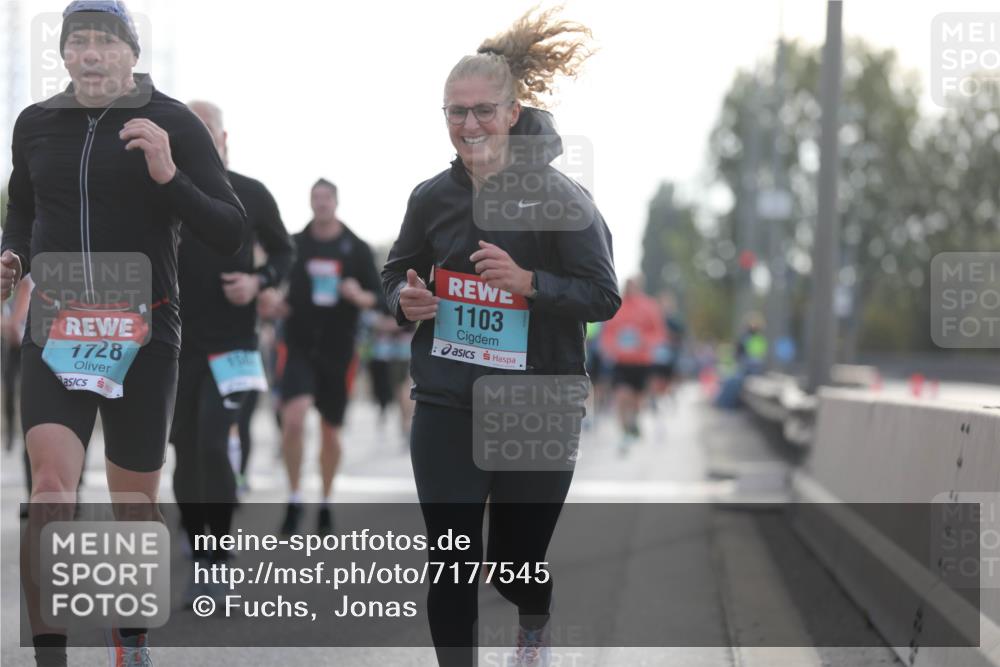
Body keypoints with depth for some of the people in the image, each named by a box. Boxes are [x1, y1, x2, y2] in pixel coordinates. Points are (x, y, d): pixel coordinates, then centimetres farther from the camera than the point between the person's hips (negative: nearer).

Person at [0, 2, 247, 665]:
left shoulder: (172, 124, -3)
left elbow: (231, 232, -6)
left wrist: (169, 176, -21)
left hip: (144, 333, -1)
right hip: (55, 330, 1)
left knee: (136, 499, 9)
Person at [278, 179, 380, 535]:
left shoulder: (357, 249, 3)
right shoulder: (294, 245, 4)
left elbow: (375, 298, 5)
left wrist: (359, 296, -16)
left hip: (339, 349, 1)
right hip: (299, 346, -1)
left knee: (331, 432, 9)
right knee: (293, 420, -20)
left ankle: (326, 503, 26)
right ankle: (294, 499, -7)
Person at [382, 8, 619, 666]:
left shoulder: (559, 197, -9)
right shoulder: (432, 197, 3)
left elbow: (604, 295, -9)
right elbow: (397, 273, 19)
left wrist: (528, 281, -25)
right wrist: (405, 301, -4)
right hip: (447, 407, 2)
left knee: (516, 560, 13)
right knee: (451, 565, -4)